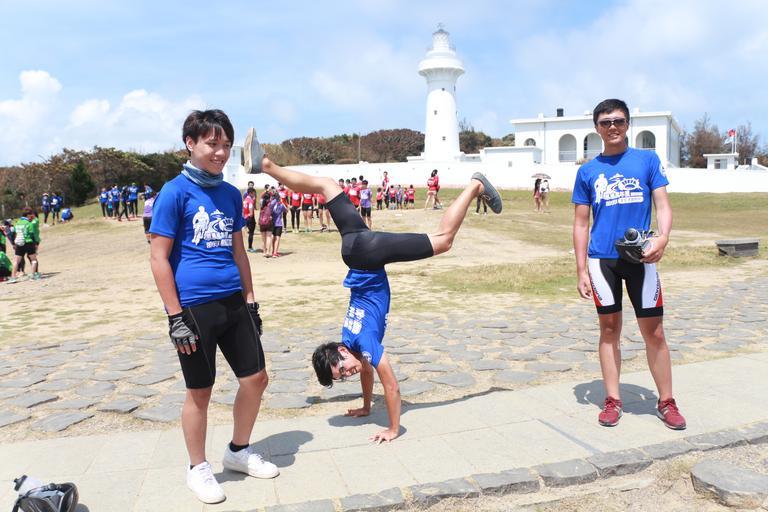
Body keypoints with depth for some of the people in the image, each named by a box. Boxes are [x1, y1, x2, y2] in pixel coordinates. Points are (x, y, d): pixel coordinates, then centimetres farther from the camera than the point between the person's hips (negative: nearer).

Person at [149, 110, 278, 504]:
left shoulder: (231, 195, 10)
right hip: (194, 307, -6)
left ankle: (239, 451, 32)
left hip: (233, 302, 6)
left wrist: (251, 301, 15)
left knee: (256, 377, 10)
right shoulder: (175, 192, -9)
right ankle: (198, 469, 27)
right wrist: (175, 316, -13)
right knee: (200, 390, 6)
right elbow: (159, 258, -10)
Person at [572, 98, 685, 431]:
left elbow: (663, 205, 0)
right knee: (609, 328, 8)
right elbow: (581, 223, 7)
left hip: (639, 257, -1)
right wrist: (581, 270, 1)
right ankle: (612, 400, 18)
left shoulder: (648, 160, 5)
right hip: (602, 259, 1)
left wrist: (663, 236, -21)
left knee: (654, 331, 2)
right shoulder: (588, 171, 7)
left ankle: (666, 402, 18)